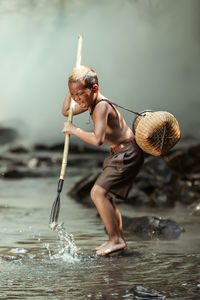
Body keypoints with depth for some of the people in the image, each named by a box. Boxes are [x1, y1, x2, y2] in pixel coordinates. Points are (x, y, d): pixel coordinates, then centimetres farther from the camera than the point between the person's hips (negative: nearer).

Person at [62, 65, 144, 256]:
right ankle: (119, 239, 20)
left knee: (98, 193, -18)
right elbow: (66, 112, 23)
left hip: (127, 154, -11)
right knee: (105, 197, 15)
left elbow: (97, 139, -35)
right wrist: (72, 88, 9)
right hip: (119, 155, 11)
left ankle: (115, 240, -15)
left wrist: (74, 130, -22)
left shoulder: (101, 106, -23)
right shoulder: (91, 102, 7)